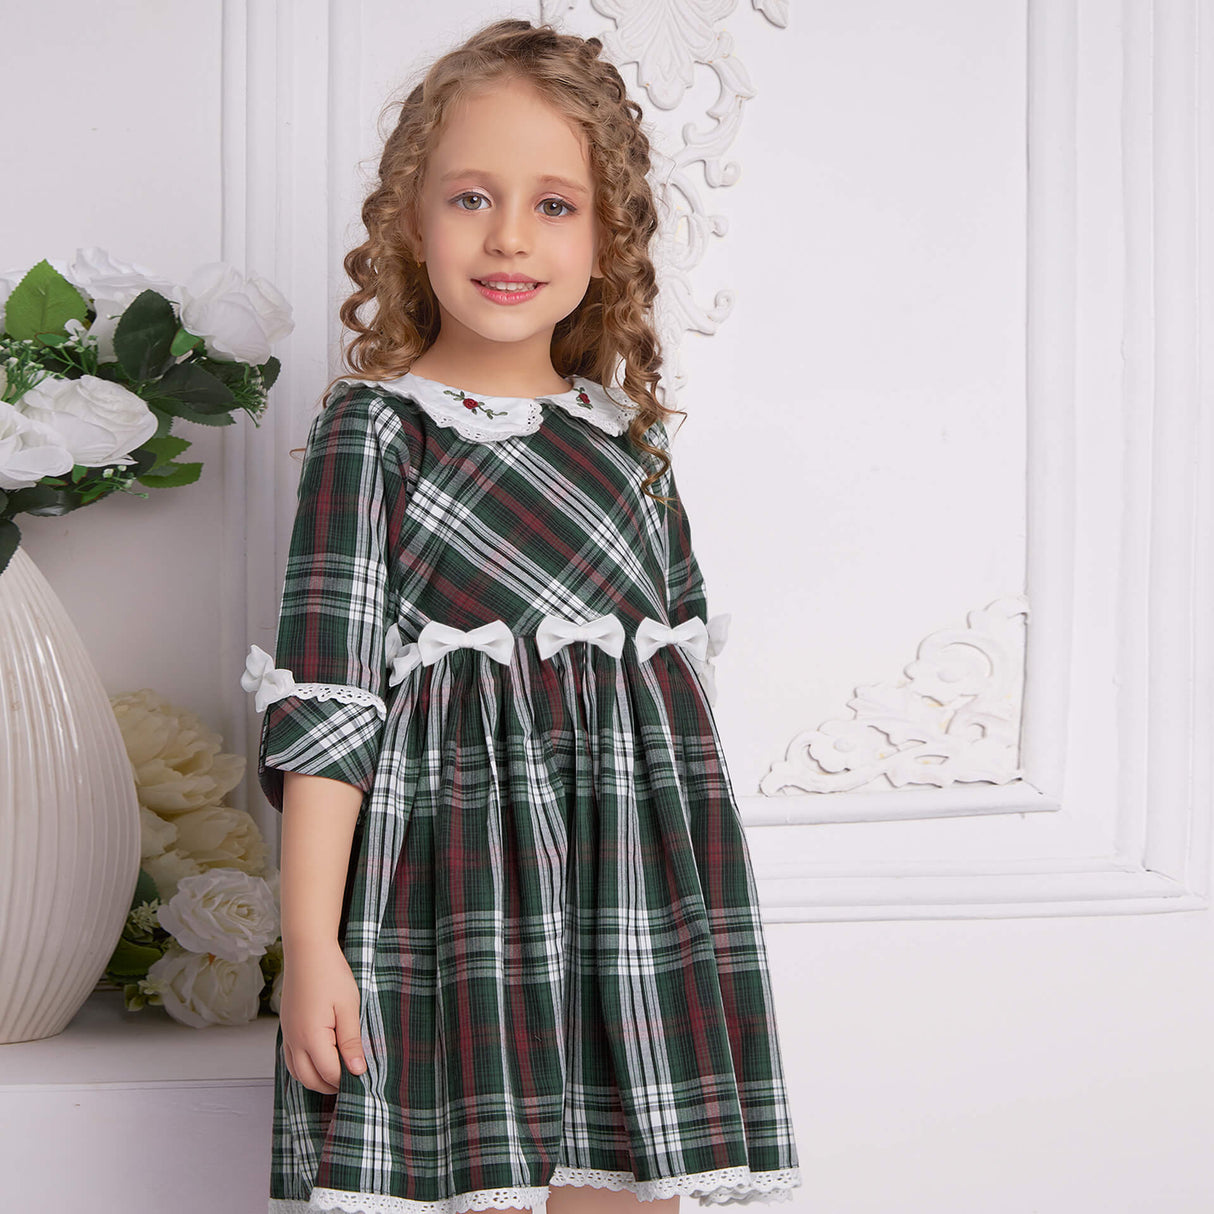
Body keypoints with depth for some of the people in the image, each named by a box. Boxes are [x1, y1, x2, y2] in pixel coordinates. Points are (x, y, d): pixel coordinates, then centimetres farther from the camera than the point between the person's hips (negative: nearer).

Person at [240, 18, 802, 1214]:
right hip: (452, 883, -4)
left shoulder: (625, 433, 10)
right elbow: (324, 704, -7)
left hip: (629, 891, 4)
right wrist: (310, 946, -10)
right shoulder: (375, 430, -4)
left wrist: (689, 900, 18)